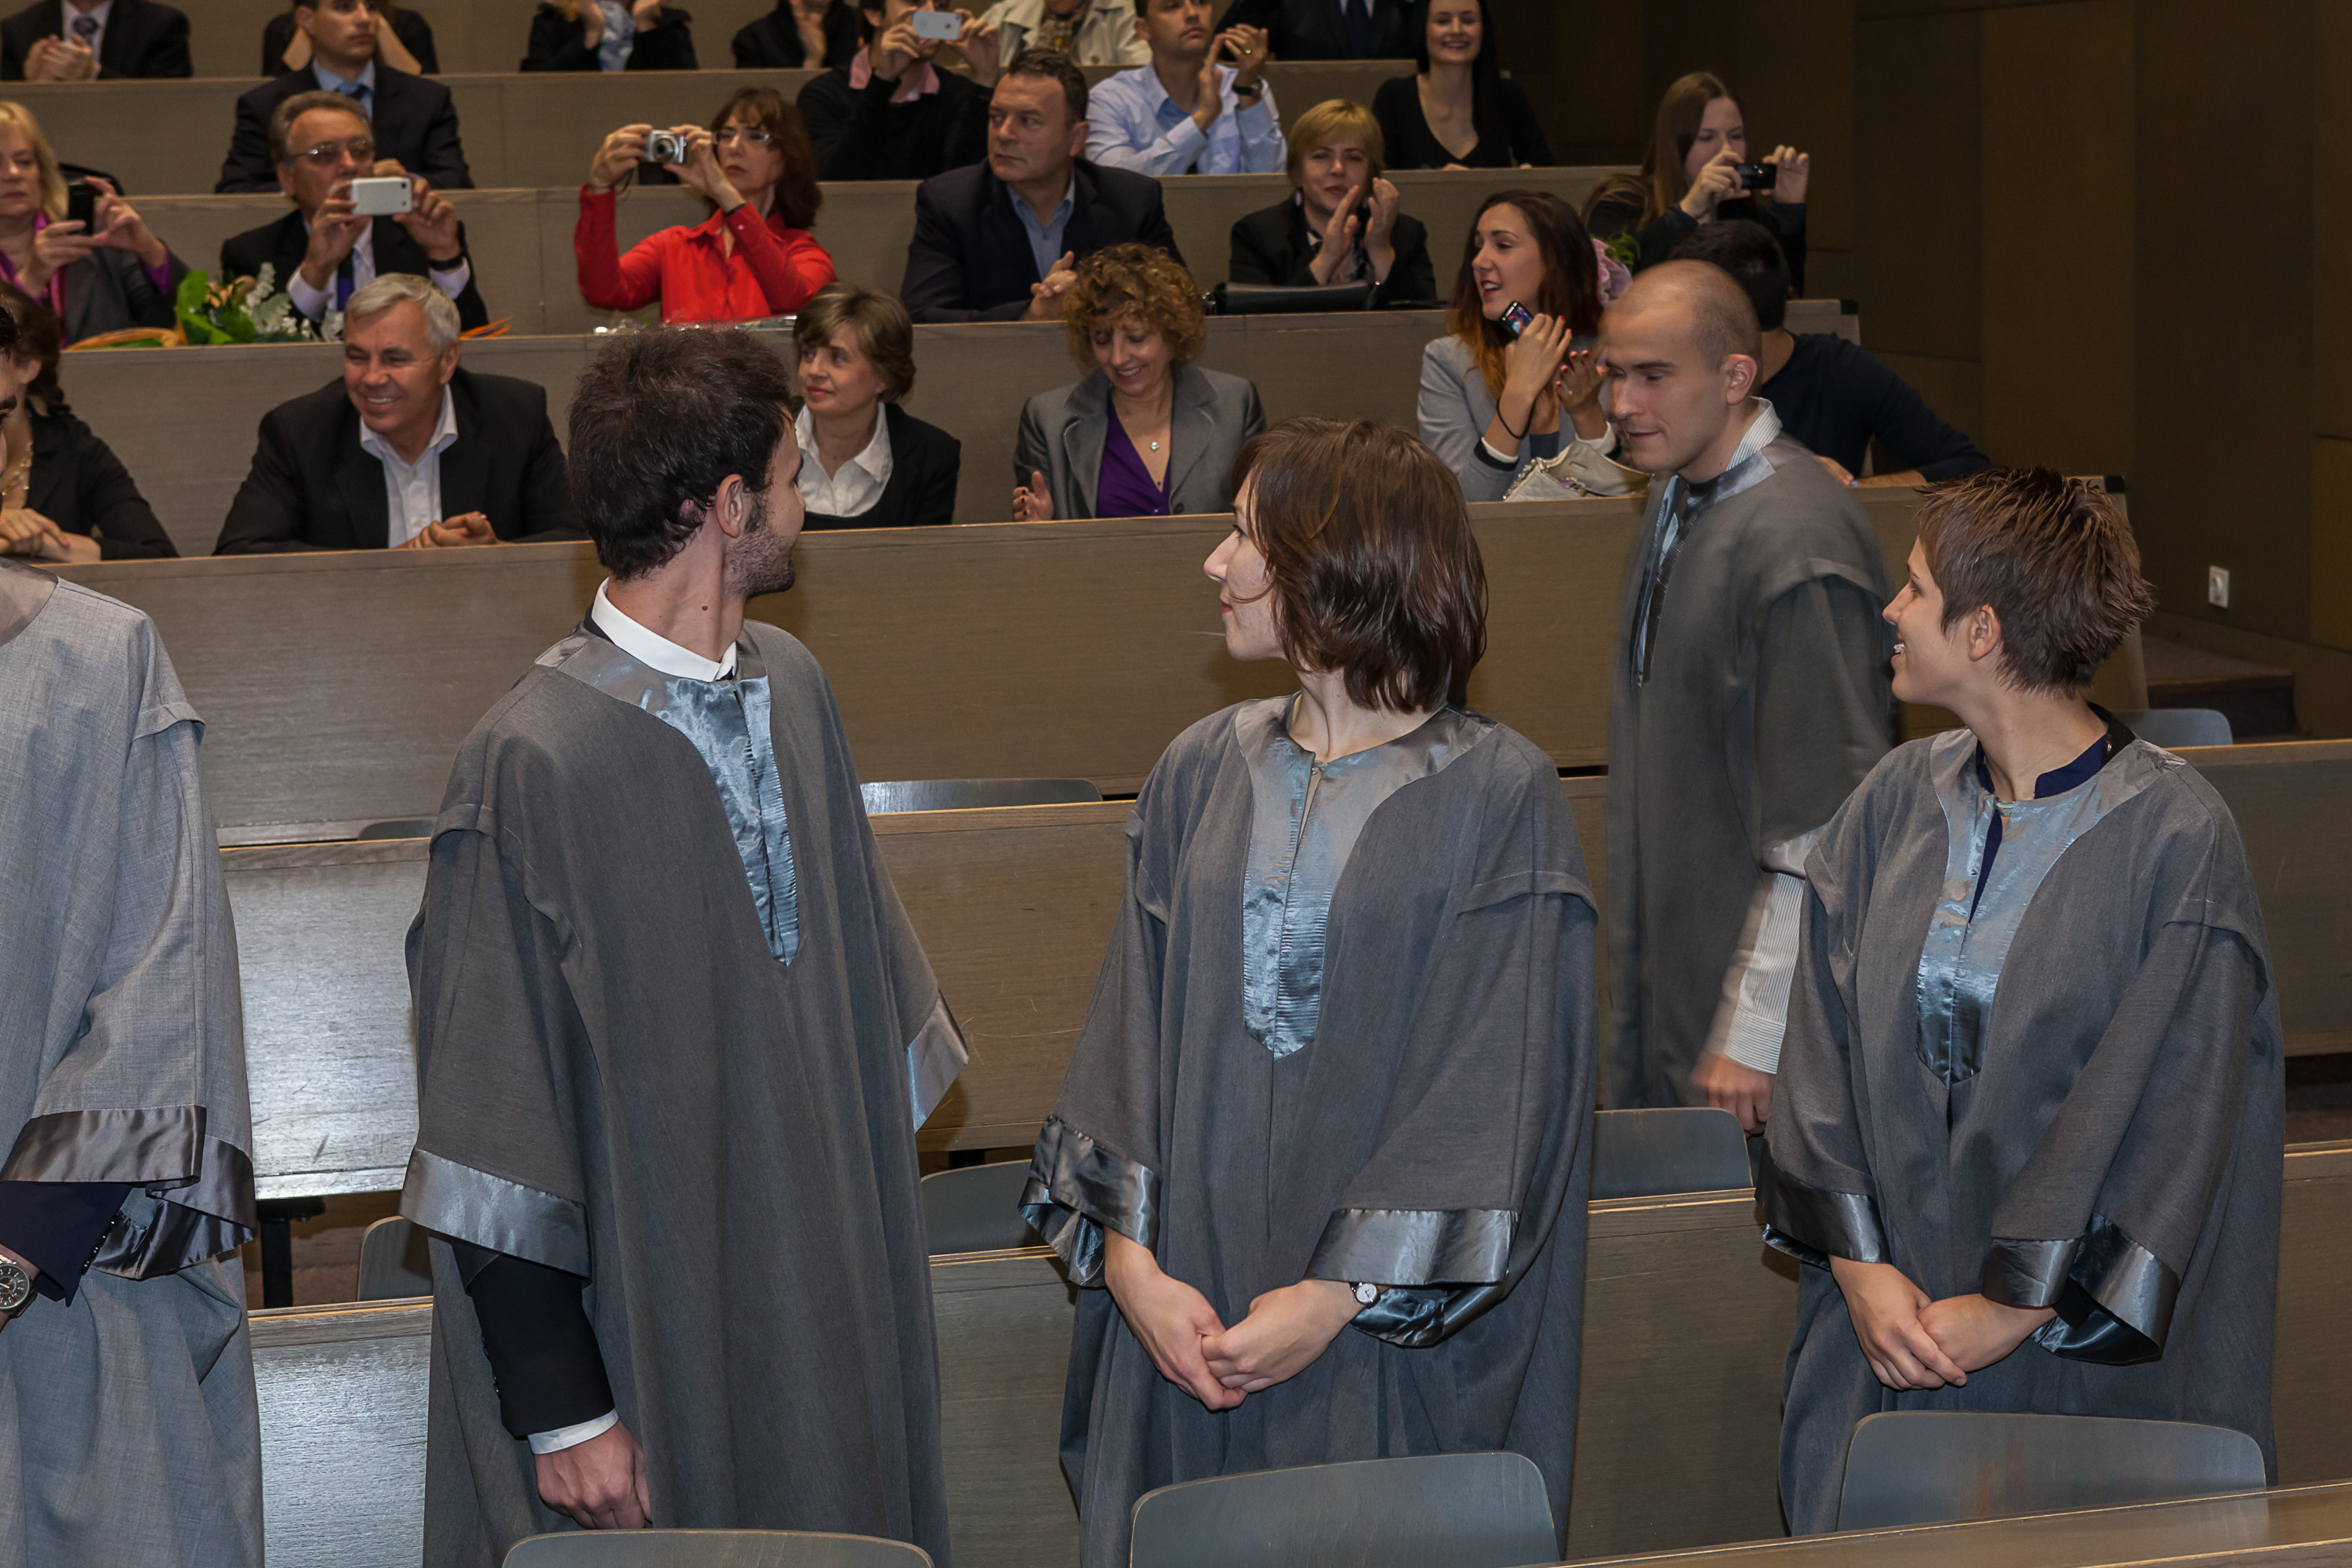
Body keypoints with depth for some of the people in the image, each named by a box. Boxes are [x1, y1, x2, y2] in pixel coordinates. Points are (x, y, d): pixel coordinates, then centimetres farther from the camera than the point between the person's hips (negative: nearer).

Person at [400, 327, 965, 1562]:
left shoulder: (791, 687, 3)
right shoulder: (534, 764, -18)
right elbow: (491, 1130, -16)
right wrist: (560, 1409, -15)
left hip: (831, 1297, 7)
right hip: (645, 1326, -6)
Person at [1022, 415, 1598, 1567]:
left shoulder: (1497, 800, -7)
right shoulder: (1200, 774, 7)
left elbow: (1496, 1084, -11)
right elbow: (1129, 1026, 4)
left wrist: (1338, 1296, -16)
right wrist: (1129, 1253, -9)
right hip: (1186, 1301, 4)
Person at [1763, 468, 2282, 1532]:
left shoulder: (2176, 837, -12)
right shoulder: (1896, 802, 3)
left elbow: (2167, 1112, -14)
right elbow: (1822, 1039, 2)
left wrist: (2017, 1305, -15)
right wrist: (1860, 1265, -9)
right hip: (1890, 1326, 4)